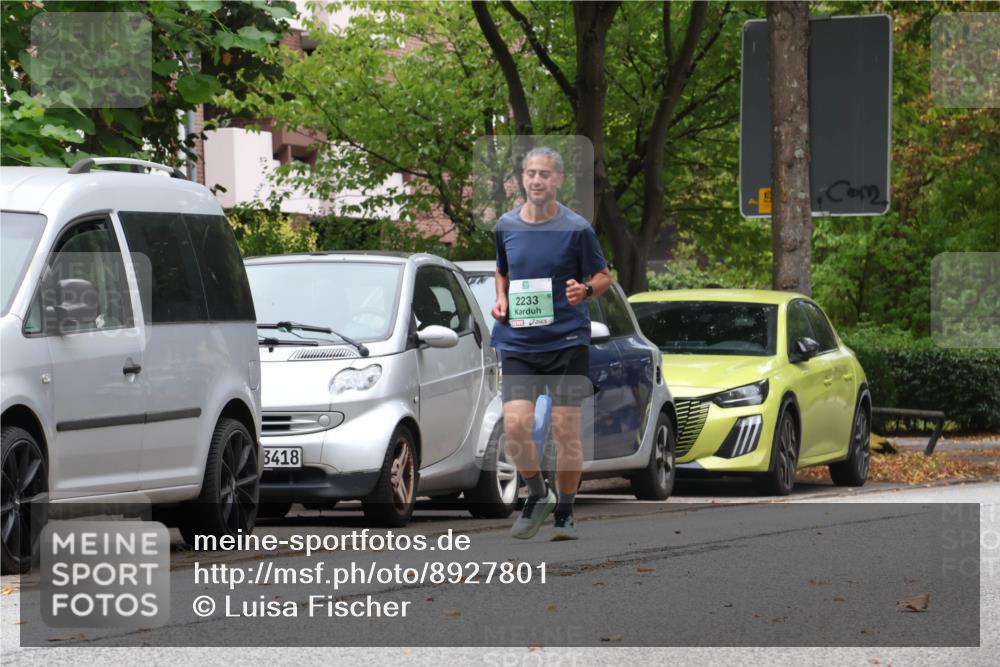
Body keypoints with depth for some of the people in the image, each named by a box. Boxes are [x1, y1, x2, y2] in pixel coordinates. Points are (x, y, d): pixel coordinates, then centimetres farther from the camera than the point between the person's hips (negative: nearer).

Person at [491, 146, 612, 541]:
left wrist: (585, 290, -16)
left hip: (567, 341, -2)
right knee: (515, 425, -13)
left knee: (565, 429, -2)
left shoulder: (576, 228, -3)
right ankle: (537, 494, 12)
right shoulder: (506, 226, 8)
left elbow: (603, 276, 5)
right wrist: (501, 300, 5)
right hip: (518, 343, 2)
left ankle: (565, 512, 13)